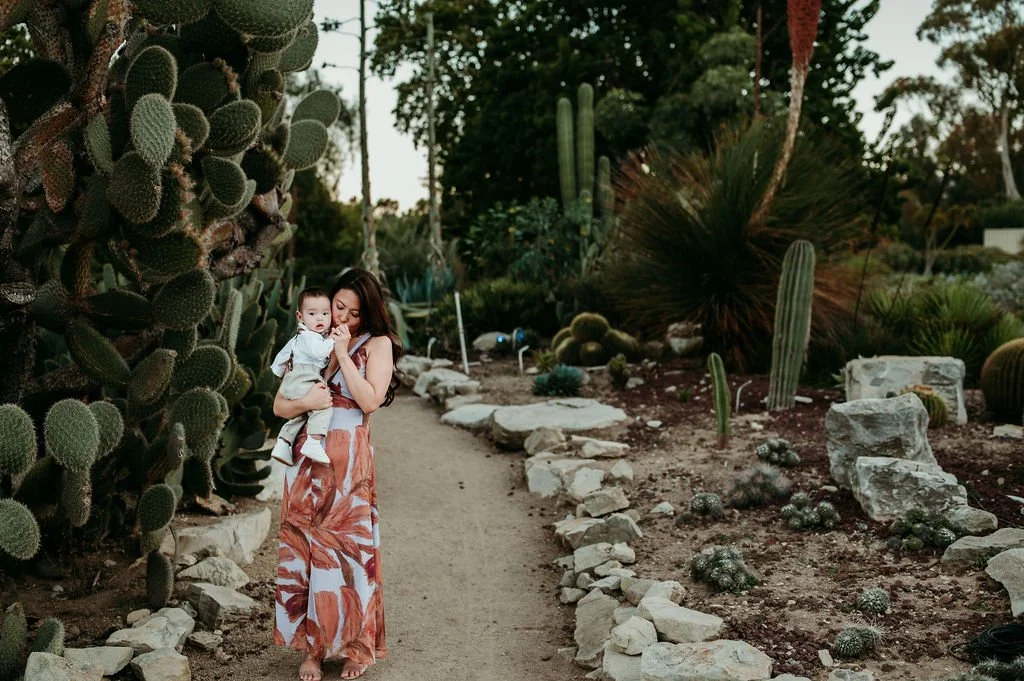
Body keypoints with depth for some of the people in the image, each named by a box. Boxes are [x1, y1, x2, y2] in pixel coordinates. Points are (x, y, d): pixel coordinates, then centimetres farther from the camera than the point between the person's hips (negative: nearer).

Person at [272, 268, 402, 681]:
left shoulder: (377, 344, 2)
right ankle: (311, 647, 15)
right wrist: (305, 403, -13)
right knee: (305, 549, 4)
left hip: (349, 464, -3)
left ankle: (354, 645, 15)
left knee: (348, 549, 0)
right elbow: (279, 405, 8)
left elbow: (371, 400, -12)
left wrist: (343, 353, -11)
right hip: (307, 461, 3)